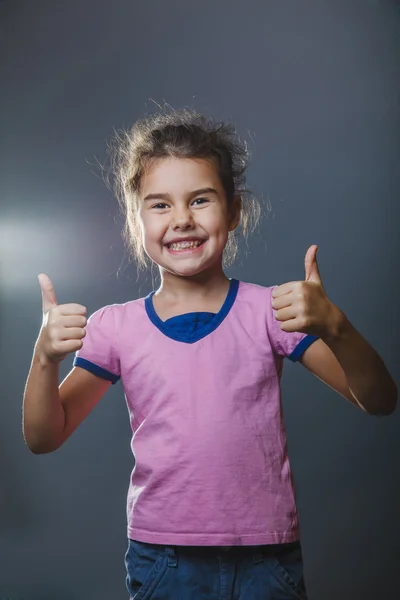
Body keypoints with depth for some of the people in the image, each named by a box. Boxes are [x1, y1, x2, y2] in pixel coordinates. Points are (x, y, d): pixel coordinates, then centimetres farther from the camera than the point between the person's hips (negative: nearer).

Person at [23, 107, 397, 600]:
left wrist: (333, 326, -28)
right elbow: (43, 438, 1)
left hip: (266, 559, 0)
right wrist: (45, 357, -18)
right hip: (161, 558, 1)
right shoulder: (115, 327, -1)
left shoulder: (268, 311, -5)